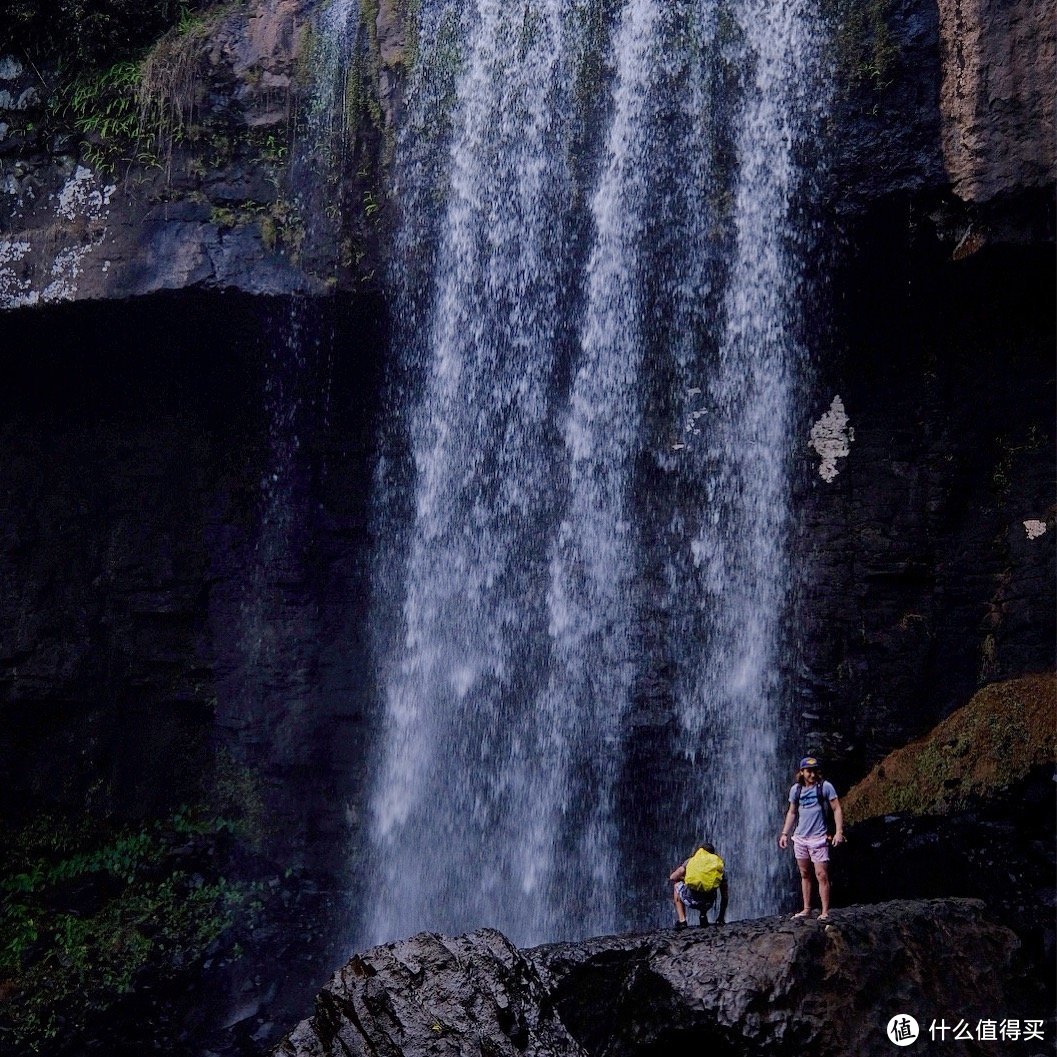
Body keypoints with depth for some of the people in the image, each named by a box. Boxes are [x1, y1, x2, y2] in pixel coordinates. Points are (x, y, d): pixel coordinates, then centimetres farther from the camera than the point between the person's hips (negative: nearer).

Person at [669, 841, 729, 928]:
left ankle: (682, 920, 18)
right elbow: (725, 895, 25)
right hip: (708, 903, 2)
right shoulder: (718, 863, 23)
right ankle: (703, 916, 15)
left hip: (691, 899, -2)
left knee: (677, 886, 34)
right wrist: (721, 918, 34)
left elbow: (672, 877, 20)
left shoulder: (691, 860, 20)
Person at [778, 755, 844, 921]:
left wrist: (839, 832, -14)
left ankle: (825, 912, -4)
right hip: (800, 837, 4)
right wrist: (784, 834, 12)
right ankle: (807, 909, 16)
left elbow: (837, 809, -5)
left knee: (822, 875, -7)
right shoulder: (796, 789, 7)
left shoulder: (825, 786, -5)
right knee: (804, 875, 9)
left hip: (818, 838, -4)